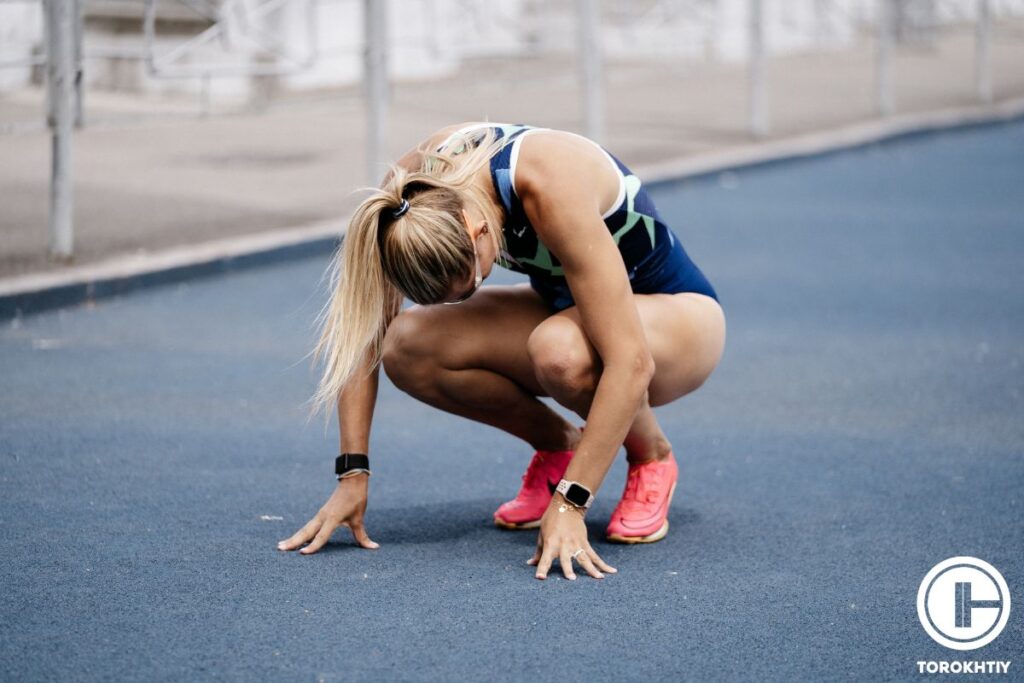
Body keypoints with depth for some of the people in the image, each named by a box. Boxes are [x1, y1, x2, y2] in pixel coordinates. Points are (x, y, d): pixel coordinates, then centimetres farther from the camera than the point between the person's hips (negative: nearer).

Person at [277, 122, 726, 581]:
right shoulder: (414, 191, -22)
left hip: (676, 313, -5)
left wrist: (569, 504, -38)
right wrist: (352, 475, -19)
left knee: (558, 349, -39)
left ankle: (652, 458, -8)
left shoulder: (552, 188, -37)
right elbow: (365, 331, -13)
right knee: (407, 345, -22)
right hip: (568, 306, 5)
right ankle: (558, 447, 2)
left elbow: (631, 363, -38)